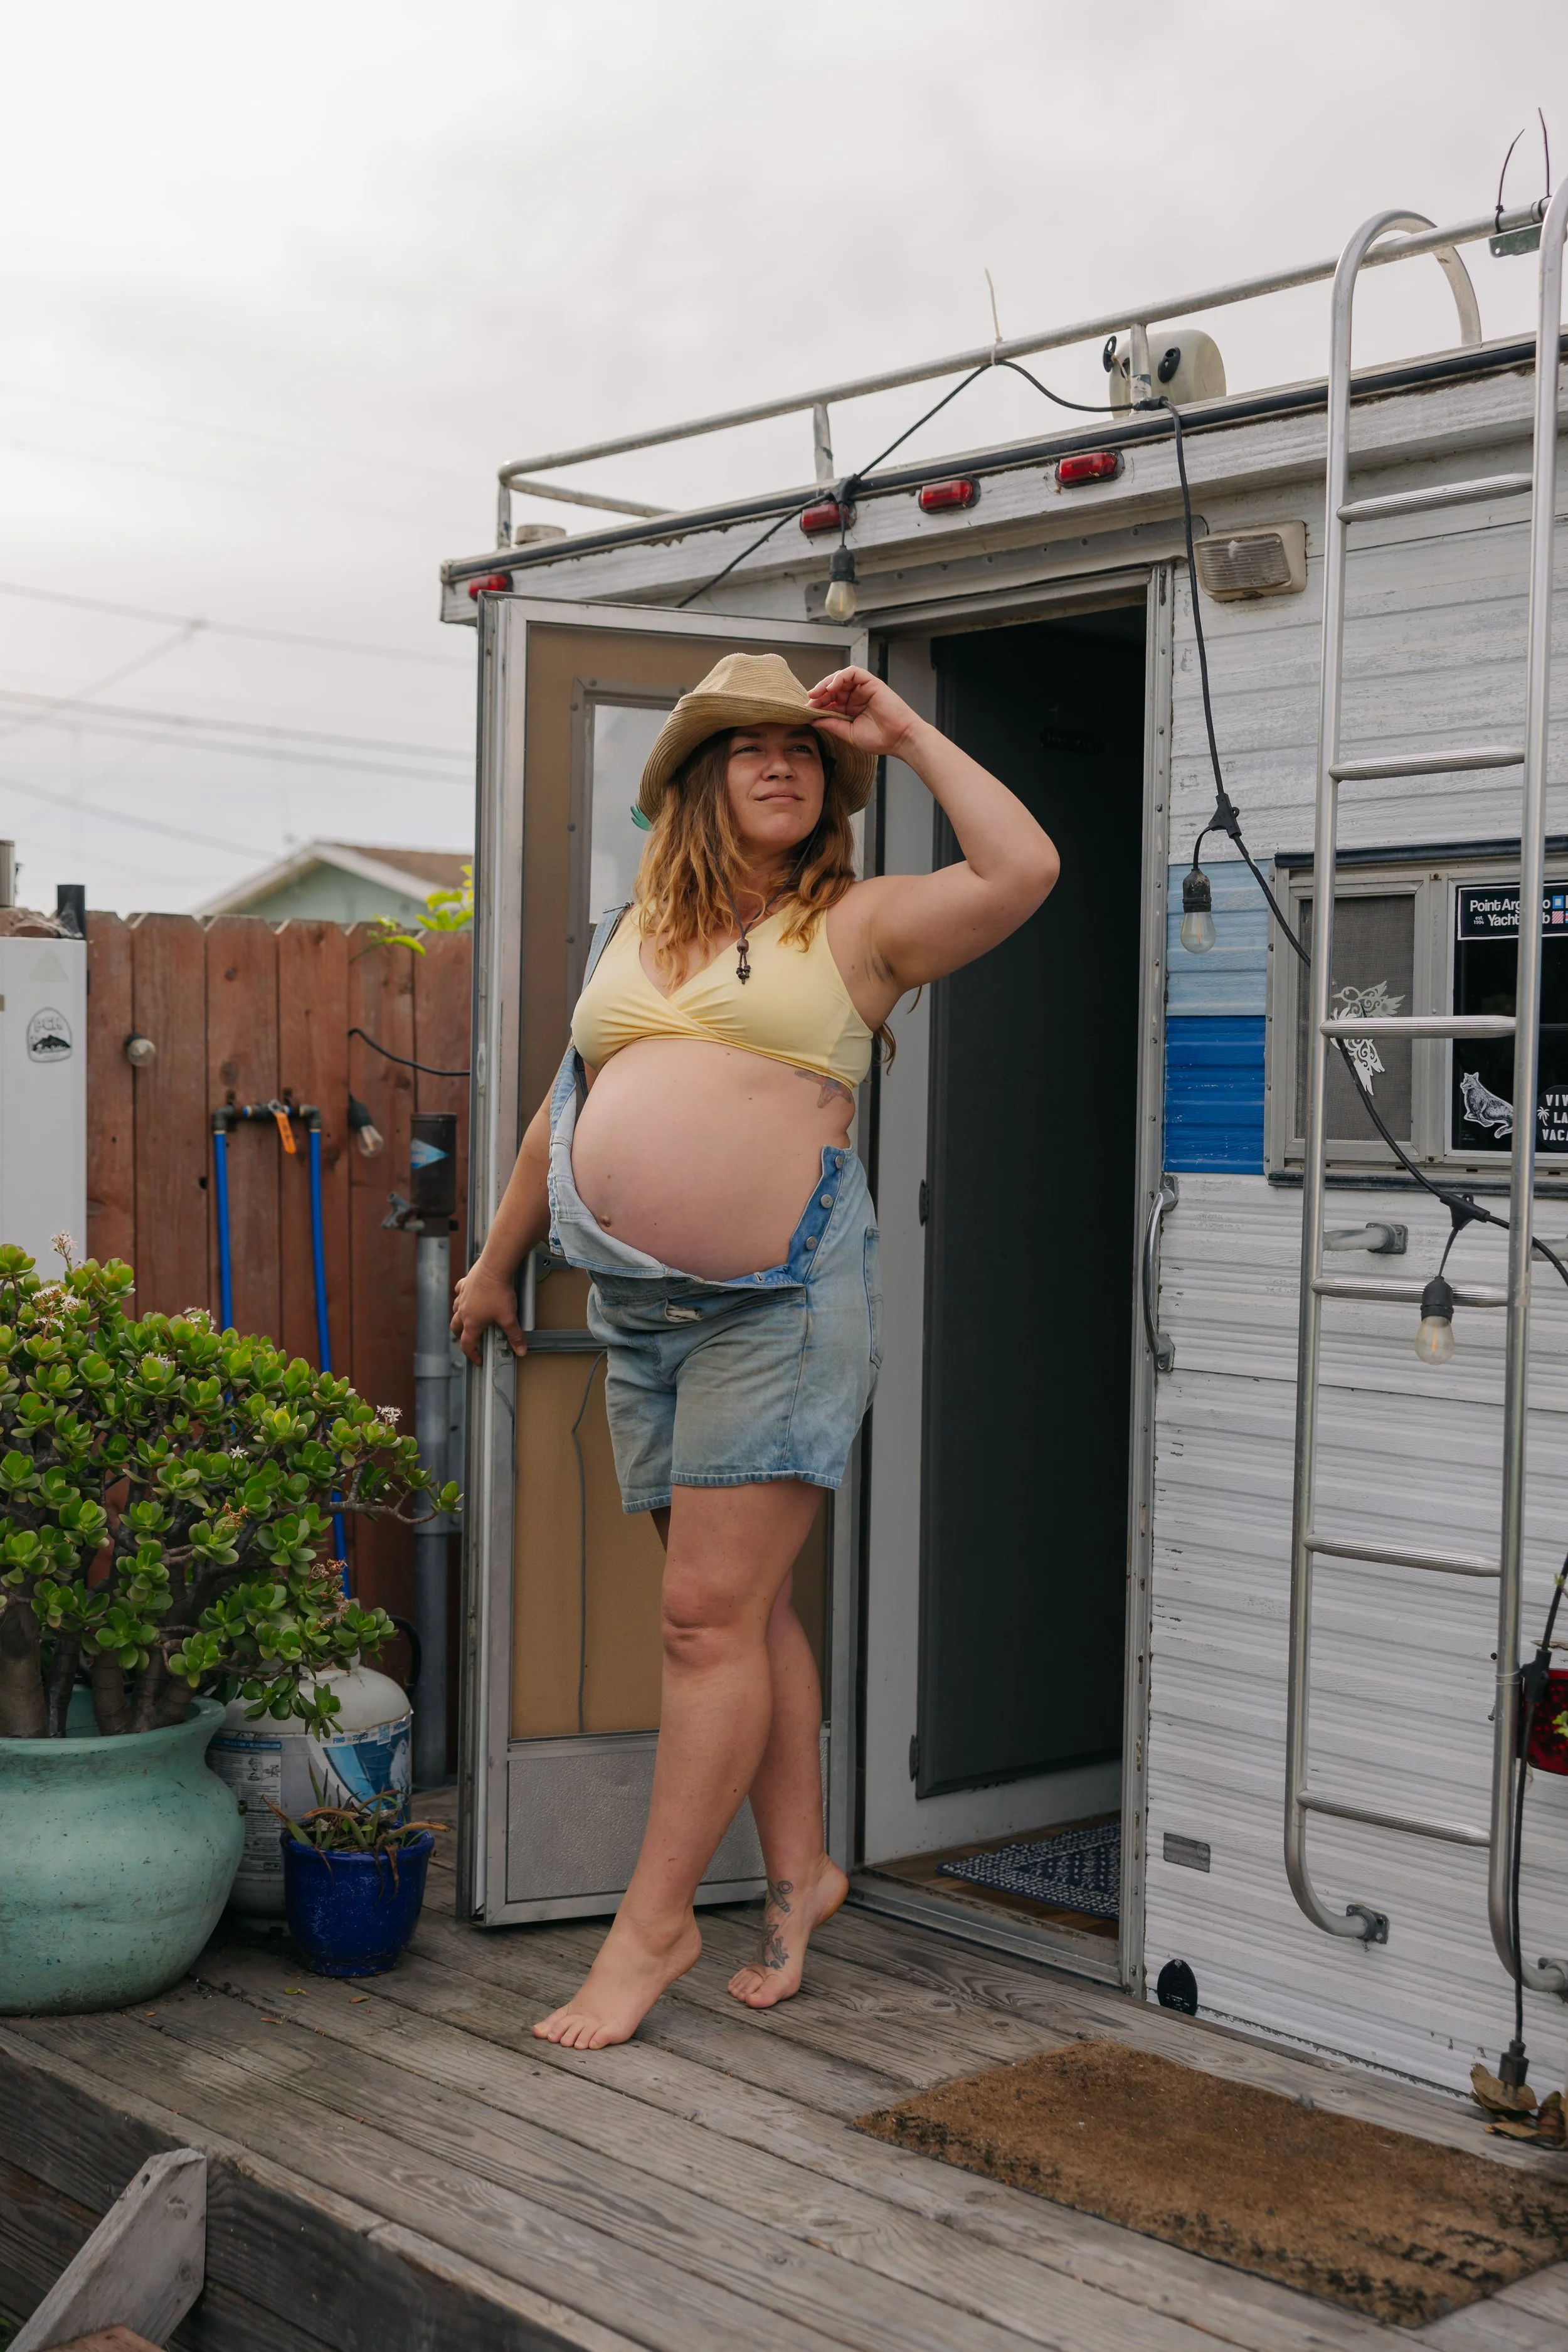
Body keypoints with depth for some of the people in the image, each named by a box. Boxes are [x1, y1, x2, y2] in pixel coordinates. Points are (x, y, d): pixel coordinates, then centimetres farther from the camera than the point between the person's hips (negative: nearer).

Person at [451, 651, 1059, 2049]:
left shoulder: (858, 924, 3)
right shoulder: (637, 934, 17)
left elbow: (1023, 870, -12)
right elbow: (567, 1110, 24)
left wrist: (904, 733, -4)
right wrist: (497, 1263, 29)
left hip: (785, 1303, -5)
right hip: (643, 1313, 6)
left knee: (712, 1616, -5)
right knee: (741, 1609, 12)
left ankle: (655, 1920, 5)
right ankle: (800, 1873, 24)